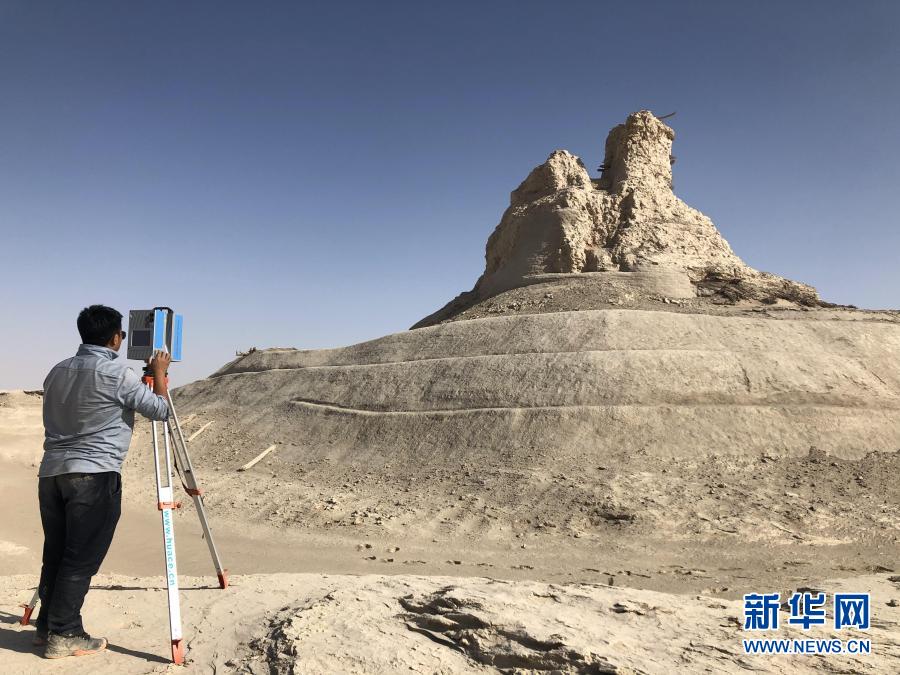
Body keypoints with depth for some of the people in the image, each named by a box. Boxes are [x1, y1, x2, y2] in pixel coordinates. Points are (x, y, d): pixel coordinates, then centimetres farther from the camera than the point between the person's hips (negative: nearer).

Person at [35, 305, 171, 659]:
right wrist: (159, 372, 10)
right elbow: (161, 410, -4)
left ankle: (47, 625, 25)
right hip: (94, 476, -7)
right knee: (81, 560, 1)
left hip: (51, 472, 7)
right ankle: (64, 635, 7)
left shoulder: (57, 371, 11)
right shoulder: (118, 374, -11)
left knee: (56, 555, 16)